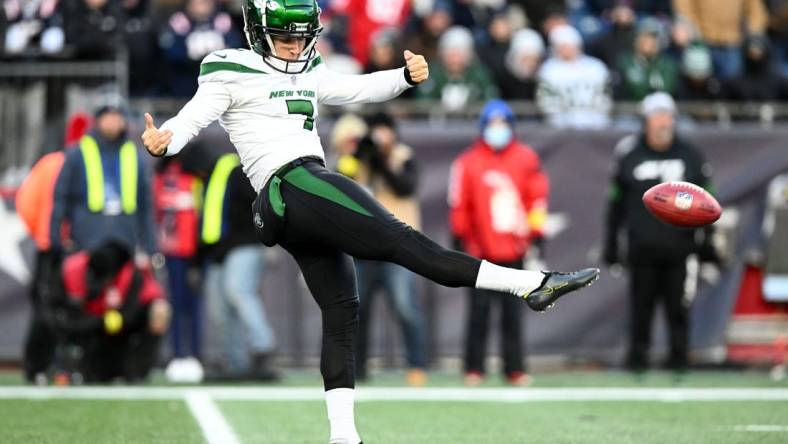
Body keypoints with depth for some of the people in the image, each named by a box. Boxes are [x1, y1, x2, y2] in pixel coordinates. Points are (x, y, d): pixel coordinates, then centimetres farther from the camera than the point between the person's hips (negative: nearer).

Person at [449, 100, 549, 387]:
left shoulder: (526, 159, 5)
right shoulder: (469, 162, 0)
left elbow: (537, 197, 7)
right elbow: (459, 204, 3)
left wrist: (536, 235, 3)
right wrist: (459, 238, 4)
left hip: (514, 251, 2)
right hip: (481, 251, -2)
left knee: (513, 313, 6)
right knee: (479, 311, 0)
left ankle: (514, 369, 9)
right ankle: (474, 370, 4)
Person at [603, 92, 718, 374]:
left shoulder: (691, 157, 7)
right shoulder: (629, 156, 6)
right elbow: (616, 204, 11)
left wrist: (707, 243, 7)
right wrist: (611, 244, 9)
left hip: (679, 249, 0)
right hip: (641, 250, 0)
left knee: (678, 306, -1)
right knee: (640, 306, 1)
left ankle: (679, 358, 8)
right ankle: (637, 358, 10)